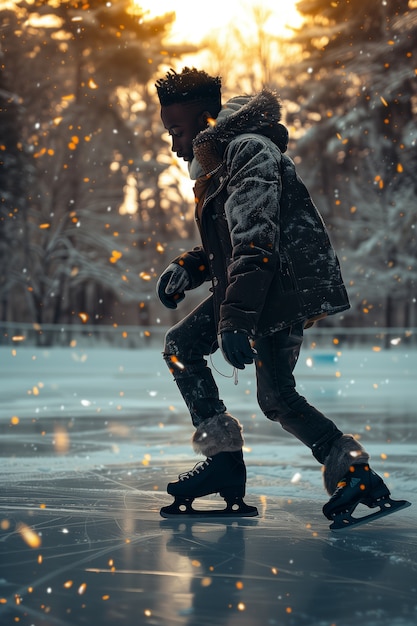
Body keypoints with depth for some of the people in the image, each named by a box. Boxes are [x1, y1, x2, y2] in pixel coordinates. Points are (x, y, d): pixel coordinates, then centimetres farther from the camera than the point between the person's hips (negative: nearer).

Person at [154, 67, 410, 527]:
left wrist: (234, 320, -32)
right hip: (253, 284, 10)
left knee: (275, 397, -15)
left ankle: (354, 472, -6)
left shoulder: (251, 150, -15)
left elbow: (257, 242, -26)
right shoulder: (218, 164, 18)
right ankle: (223, 459, 5)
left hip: (289, 286, -10)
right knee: (180, 347, 5)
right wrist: (187, 268, 7)